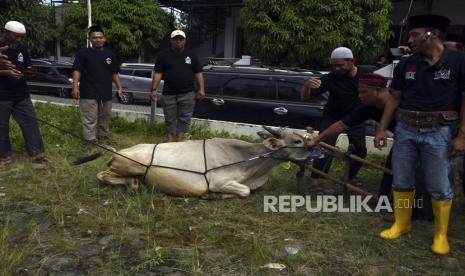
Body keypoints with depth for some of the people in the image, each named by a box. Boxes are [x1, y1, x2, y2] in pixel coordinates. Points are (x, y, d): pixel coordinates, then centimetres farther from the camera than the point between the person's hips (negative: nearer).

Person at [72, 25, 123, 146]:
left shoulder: (110, 54, 12)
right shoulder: (83, 53, -2)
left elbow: (115, 73, 15)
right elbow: (77, 70, -7)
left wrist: (119, 88, 11)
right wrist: (75, 86, -17)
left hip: (106, 93, 5)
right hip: (89, 93, -5)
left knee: (104, 117, 17)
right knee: (90, 119, -3)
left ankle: (103, 137, 32)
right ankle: (91, 141, 3)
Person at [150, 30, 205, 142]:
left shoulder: (191, 55, 8)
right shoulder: (163, 55, 5)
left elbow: (198, 73, 7)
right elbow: (158, 73, 2)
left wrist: (201, 88, -2)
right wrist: (154, 89, -7)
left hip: (187, 93, 0)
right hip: (169, 93, 0)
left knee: (184, 118, 1)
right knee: (170, 119, 6)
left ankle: (180, 139, 7)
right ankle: (170, 140, 15)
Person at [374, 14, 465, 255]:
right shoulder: (405, 65, 5)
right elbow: (394, 99, 10)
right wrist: (382, 129, 5)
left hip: (438, 132, -4)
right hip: (405, 129, 4)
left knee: (439, 187, 4)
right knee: (401, 181, 10)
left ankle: (440, 234, 20)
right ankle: (401, 224, 26)